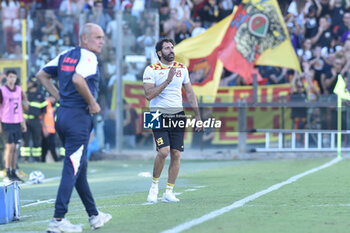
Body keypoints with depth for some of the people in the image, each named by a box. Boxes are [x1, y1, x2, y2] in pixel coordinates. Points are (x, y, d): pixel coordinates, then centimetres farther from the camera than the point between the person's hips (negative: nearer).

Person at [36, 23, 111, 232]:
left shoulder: (65, 56, 15)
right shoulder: (88, 57, -11)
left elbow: (42, 75, 21)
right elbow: (78, 80, -28)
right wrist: (93, 103, -16)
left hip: (62, 114, 9)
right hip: (79, 116, -9)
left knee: (80, 166, 16)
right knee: (72, 169, -8)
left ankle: (94, 215, 26)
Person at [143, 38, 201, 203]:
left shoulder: (181, 69, 10)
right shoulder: (151, 70, -4)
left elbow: (189, 93, 16)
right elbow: (149, 95, -15)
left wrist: (198, 116, 12)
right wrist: (167, 81, -19)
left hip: (178, 115, 4)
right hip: (159, 115, -4)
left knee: (176, 154, -2)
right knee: (164, 151, -18)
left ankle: (169, 192, 7)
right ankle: (154, 185, 4)